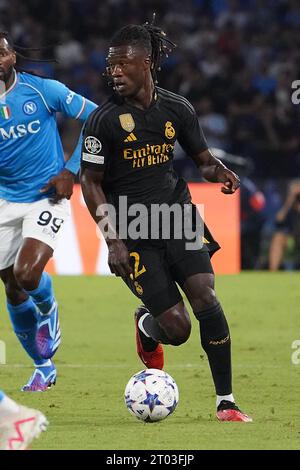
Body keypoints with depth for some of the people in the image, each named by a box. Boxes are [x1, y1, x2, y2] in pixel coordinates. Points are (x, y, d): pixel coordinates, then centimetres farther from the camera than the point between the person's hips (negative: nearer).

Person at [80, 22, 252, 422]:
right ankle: (145, 326, 31)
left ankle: (226, 402, -8)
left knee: (205, 296, -17)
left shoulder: (176, 109, 3)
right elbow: (91, 181, -3)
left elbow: (203, 158, 14)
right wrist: (113, 241, -10)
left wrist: (222, 173, -11)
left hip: (178, 217, 3)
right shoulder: (103, 120, -7)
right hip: (134, 233, -3)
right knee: (177, 328, -9)